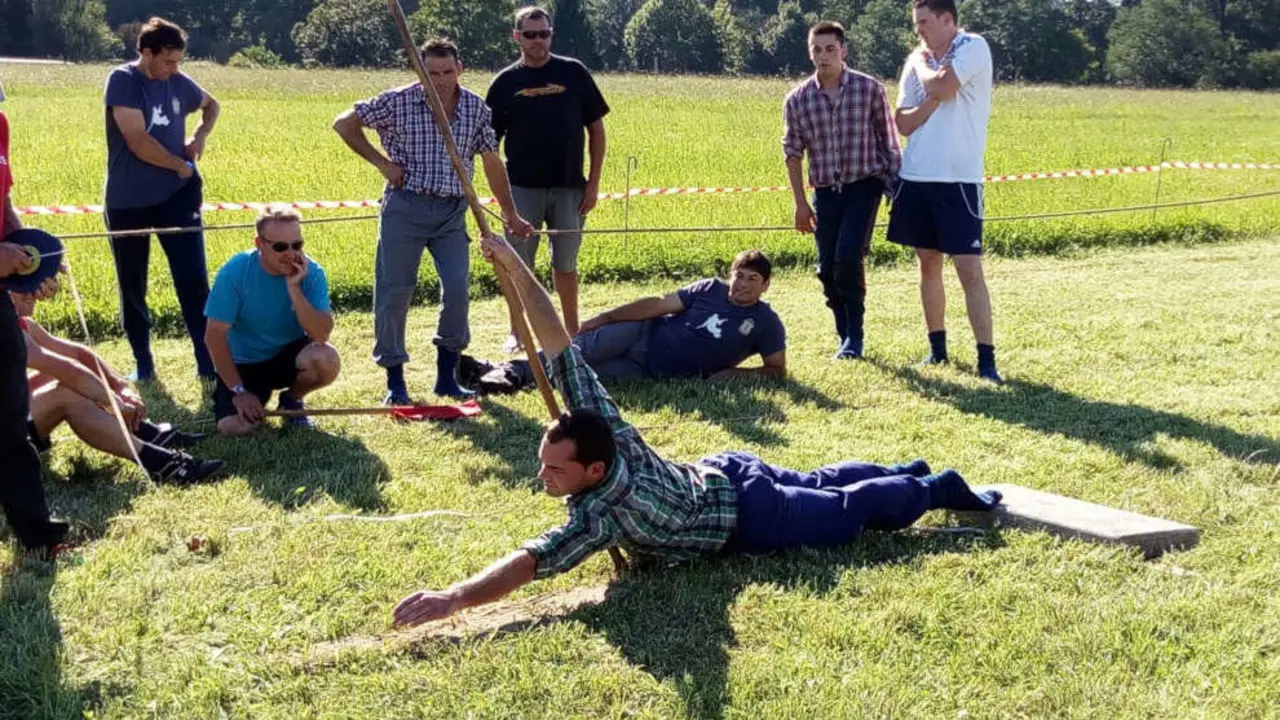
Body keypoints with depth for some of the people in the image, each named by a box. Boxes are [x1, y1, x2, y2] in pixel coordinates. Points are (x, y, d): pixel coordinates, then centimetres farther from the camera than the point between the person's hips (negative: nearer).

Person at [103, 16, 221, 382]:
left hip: (177, 195, 3)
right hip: (128, 201, -3)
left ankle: (208, 361, 2)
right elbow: (139, 142, -21)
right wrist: (181, 166, -10)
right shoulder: (122, 81, -12)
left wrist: (200, 135, 6)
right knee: (132, 286, 7)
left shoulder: (178, 81, 3)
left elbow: (212, 105, 25)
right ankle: (143, 363, 20)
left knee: (193, 279, -3)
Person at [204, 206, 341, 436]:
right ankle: (260, 397, 13)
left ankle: (292, 399, 3)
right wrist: (239, 391, -18)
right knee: (233, 426, -24)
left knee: (327, 360, -31)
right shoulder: (235, 272, -19)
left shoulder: (311, 272, -16)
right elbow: (214, 336, -16)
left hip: (289, 356, 1)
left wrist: (294, 288, -34)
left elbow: (321, 335, -25)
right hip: (243, 364, -1)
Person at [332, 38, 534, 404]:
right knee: (394, 292, -1)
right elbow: (344, 124, 3)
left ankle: (446, 376, 10)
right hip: (405, 206, -2)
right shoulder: (400, 102, -4)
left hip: (452, 211, 2)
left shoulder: (476, 108, 4)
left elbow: (492, 163, 12)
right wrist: (381, 162, -3)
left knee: (457, 288, -7)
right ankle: (395, 381, 10)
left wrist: (512, 216, 14)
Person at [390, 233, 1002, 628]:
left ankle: (941, 490, 35)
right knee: (818, 482, 31)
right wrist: (513, 265, -37)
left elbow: (525, 564, -51)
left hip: (748, 520, -6)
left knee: (851, 509, 16)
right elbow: (561, 347, -31)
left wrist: (452, 599, -59)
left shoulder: (600, 513, -41)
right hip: (723, 475, 6)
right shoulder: (601, 425, -24)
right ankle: (906, 472, 53)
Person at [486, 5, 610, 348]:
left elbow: (596, 129, 5)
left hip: (569, 187, 0)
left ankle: (572, 331, 23)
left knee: (565, 264, 11)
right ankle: (516, 332, 15)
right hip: (522, 188, 0)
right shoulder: (506, 81, 3)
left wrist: (593, 182, -1)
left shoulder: (574, 72, 3)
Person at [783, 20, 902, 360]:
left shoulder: (870, 89, -7)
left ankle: (854, 335, -2)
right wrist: (800, 204, 3)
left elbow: (889, 142, 0)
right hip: (826, 191, 3)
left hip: (864, 185, -3)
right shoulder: (797, 99, -2)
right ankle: (847, 336, 19)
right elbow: (793, 153, 5)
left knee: (849, 257, -17)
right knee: (827, 268, 3)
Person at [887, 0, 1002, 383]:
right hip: (917, 177, 6)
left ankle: (987, 359, -4)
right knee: (928, 265, 13)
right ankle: (937, 347, 24)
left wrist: (923, 66, -2)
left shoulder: (973, 47, -7)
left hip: (958, 178, -6)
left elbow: (940, 86, -22)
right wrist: (935, 97, -13)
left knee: (970, 270, -7)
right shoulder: (917, 61, 9)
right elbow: (904, 123, 3)